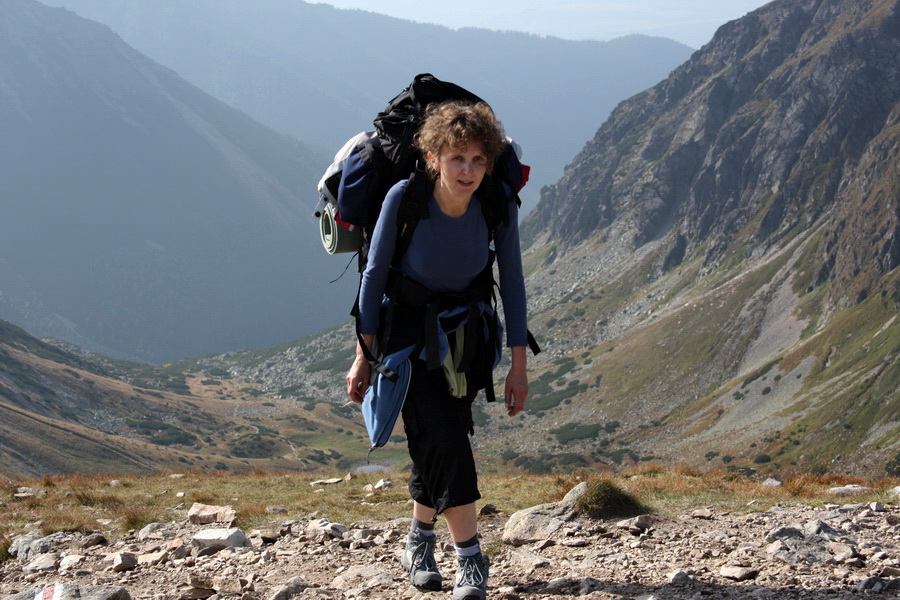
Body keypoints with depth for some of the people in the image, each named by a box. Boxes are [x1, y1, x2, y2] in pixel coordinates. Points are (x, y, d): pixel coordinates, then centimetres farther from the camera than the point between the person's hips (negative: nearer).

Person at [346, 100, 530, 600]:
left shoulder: (499, 207, -20)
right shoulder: (404, 199, -26)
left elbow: (512, 284, -9)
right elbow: (375, 273, -14)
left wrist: (518, 366, -7)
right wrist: (364, 356, -11)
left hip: (467, 328, 3)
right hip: (408, 326, -2)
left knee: (441, 438, 5)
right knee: (440, 435, -14)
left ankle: (418, 542, 28)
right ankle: (469, 559, -10)